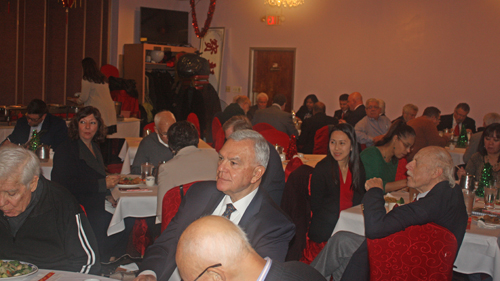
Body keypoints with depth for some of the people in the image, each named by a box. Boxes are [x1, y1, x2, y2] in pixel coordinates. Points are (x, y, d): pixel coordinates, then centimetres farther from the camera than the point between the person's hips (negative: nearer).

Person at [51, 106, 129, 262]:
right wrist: (103, 185, -18)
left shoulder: (94, 147, 17)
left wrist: (107, 195, 5)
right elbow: (67, 185, -17)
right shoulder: (66, 149, -7)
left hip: (96, 206, 7)